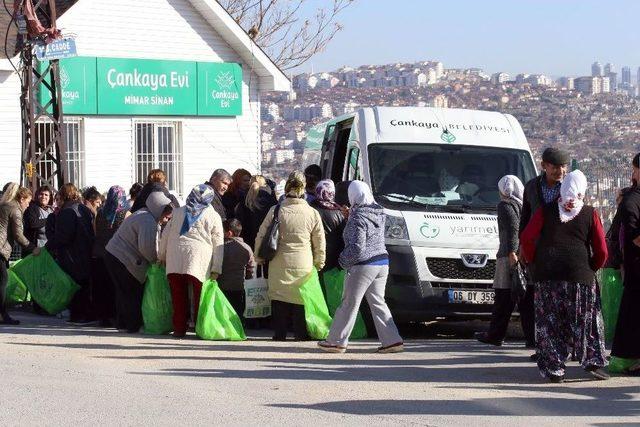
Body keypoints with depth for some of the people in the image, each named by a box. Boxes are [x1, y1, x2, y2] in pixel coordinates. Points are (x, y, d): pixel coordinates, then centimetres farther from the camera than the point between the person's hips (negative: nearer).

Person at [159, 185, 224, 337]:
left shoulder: (178, 212, 16)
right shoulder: (213, 216, 8)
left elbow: (165, 235, 19)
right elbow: (218, 244, 5)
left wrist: (162, 256, 30)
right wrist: (216, 269, 6)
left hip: (175, 259, 2)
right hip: (199, 260, -2)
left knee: (178, 296, 7)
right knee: (200, 296, 5)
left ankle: (179, 329, 10)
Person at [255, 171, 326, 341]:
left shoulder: (275, 210, -5)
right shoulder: (312, 213, -4)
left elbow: (261, 236, 0)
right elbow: (320, 242, 4)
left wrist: (259, 257, 15)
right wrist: (319, 263, 19)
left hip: (279, 264, 0)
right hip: (303, 264, 0)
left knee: (279, 297, 9)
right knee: (301, 299, 10)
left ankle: (279, 333, 11)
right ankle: (301, 333, 13)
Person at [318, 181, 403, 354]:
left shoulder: (358, 219, -16)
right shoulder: (379, 214, 7)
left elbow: (357, 248, -21)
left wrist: (344, 260, -3)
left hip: (363, 266, -8)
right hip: (382, 264, 8)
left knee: (349, 303, 1)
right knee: (378, 303, 13)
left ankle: (336, 341, 8)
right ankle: (392, 340, 8)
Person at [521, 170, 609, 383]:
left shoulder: (546, 211, 7)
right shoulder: (590, 214, 5)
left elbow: (526, 239, -1)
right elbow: (601, 251, 2)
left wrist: (533, 262, 13)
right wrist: (591, 269, 18)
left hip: (547, 275, 1)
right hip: (580, 274, -1)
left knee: (550, 323, 5)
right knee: (585, 321, 10)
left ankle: (553, 368, 3)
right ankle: (593, 362, 7)